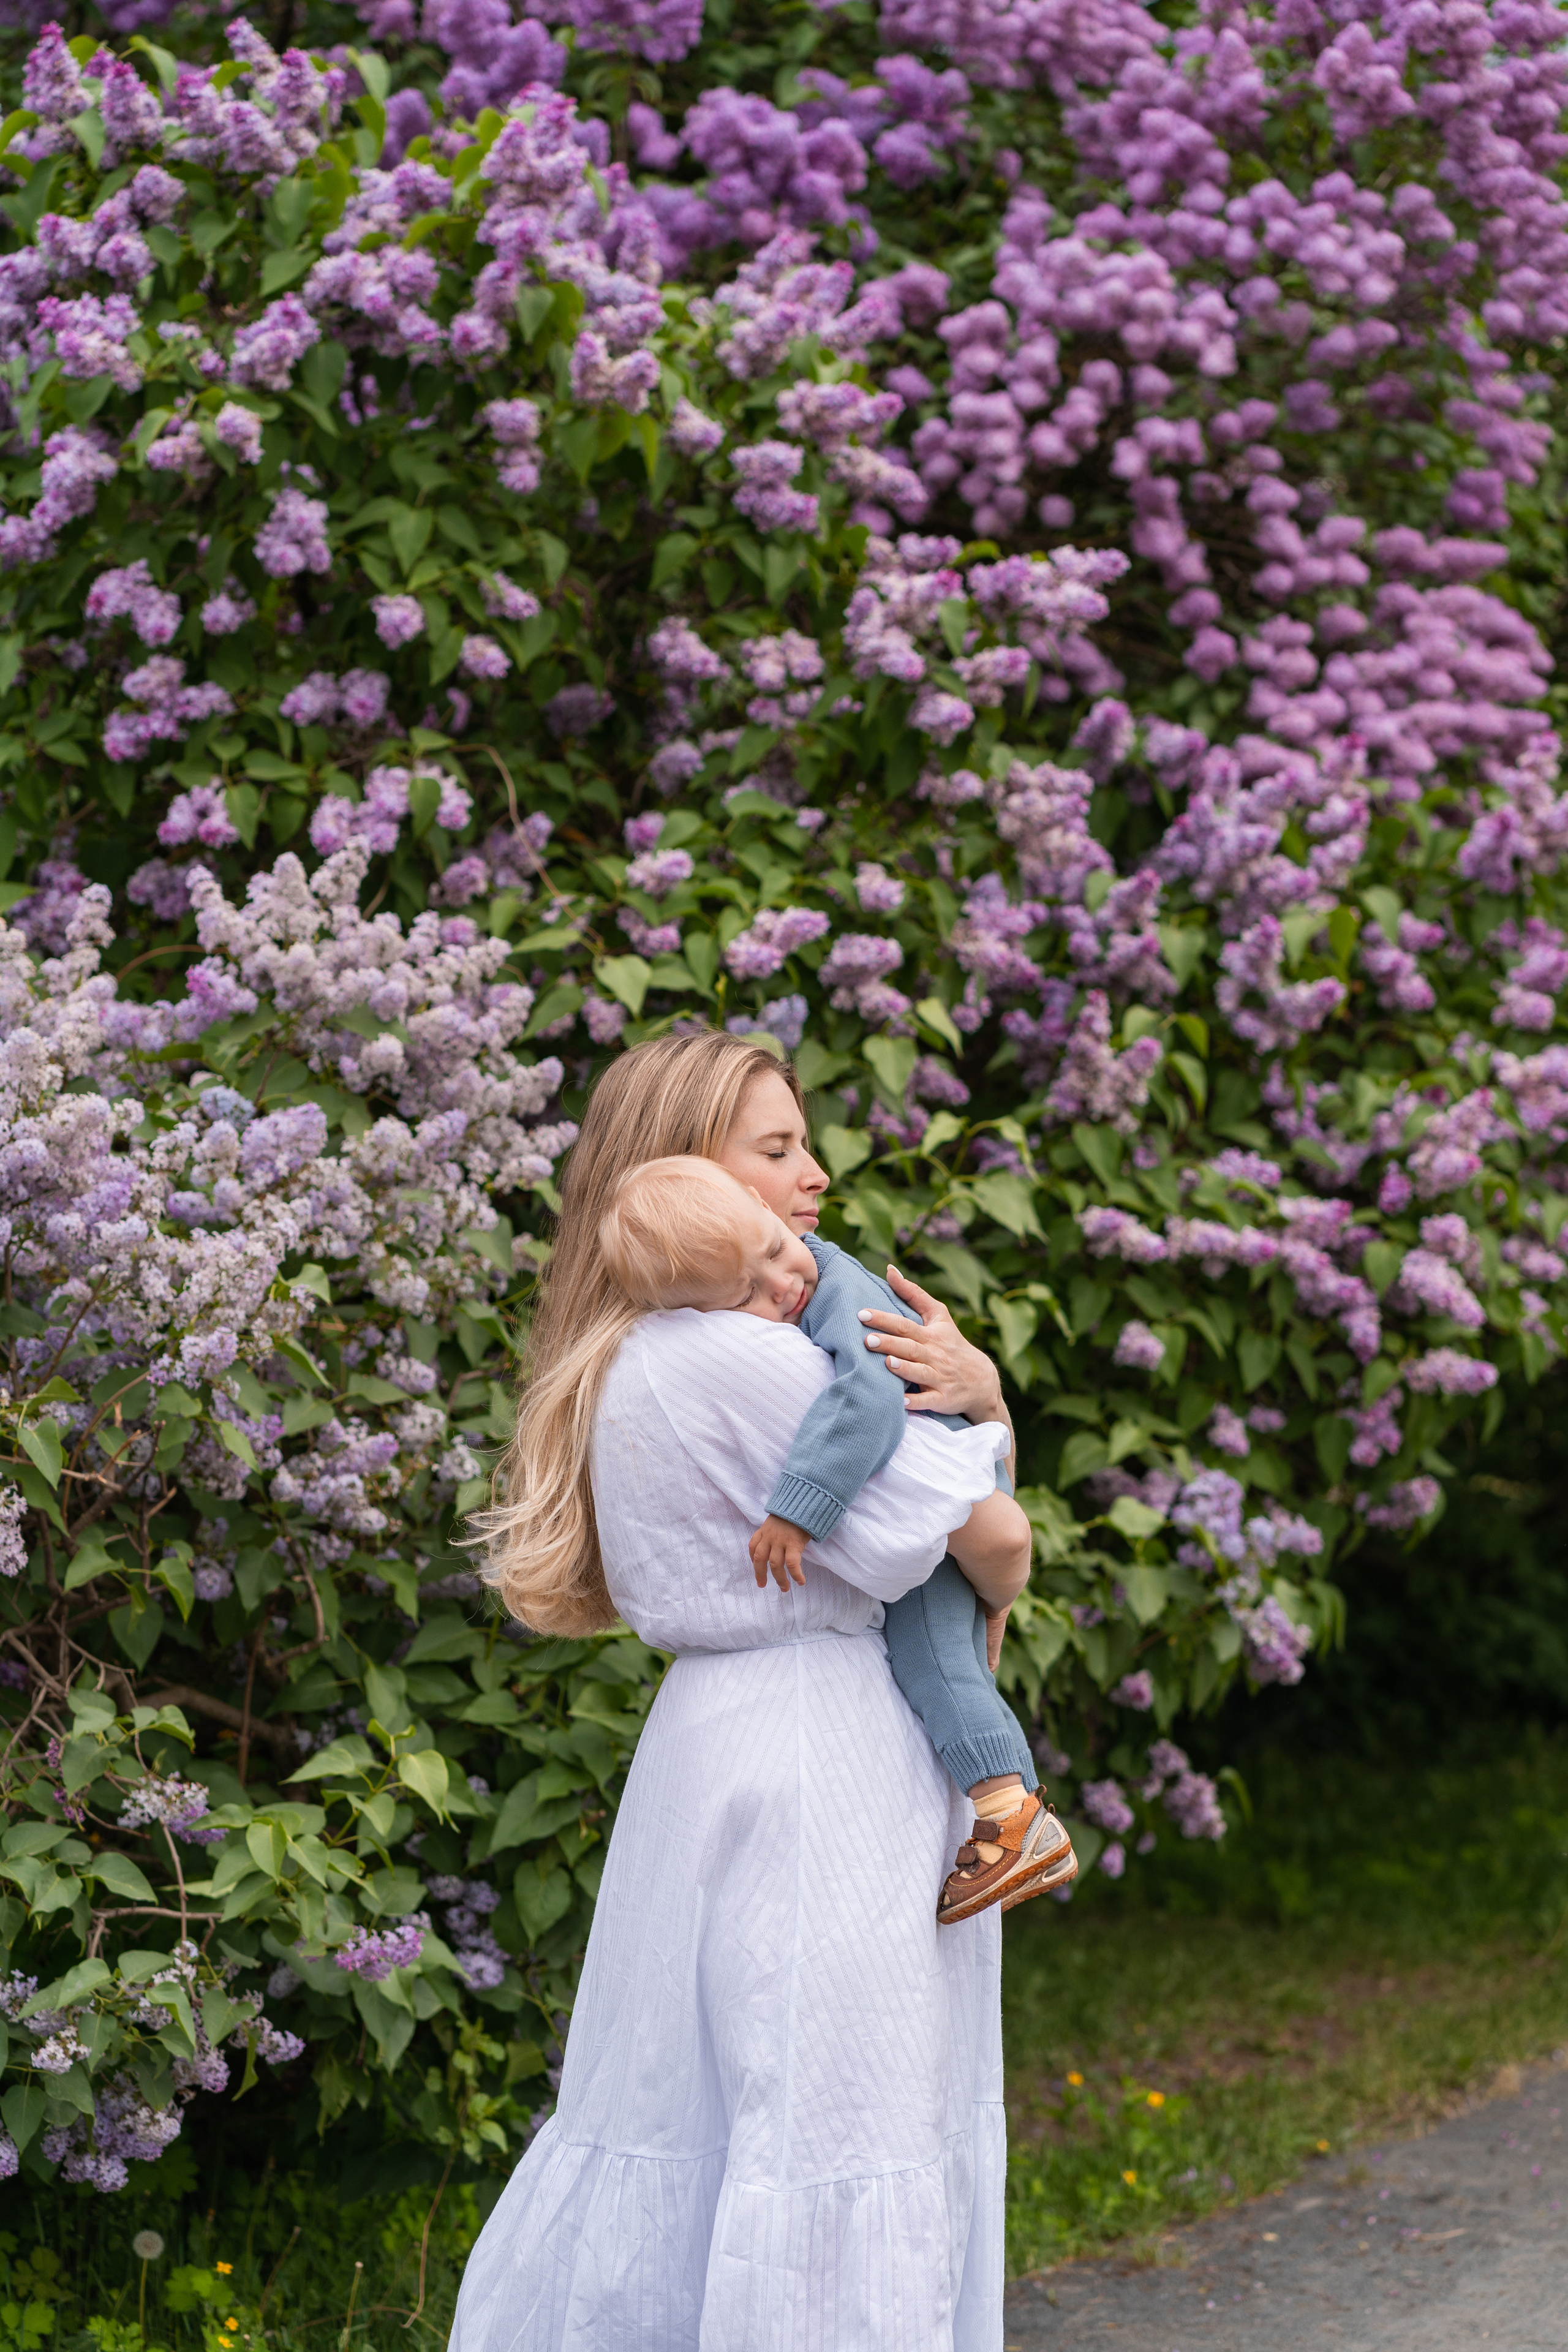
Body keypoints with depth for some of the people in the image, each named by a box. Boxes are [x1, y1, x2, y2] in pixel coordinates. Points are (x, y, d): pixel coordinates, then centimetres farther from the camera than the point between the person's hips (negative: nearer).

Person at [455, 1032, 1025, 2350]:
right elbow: (897, 1536, -19)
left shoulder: (643, 1360, 15)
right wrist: (978, 1411, -1)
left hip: (718, 1746, 10)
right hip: (813, 1755, -10)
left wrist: (974, 1396, -2)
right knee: (821, 2112, -6)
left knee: (680, 2106, 14)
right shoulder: (735, 1359, -18)